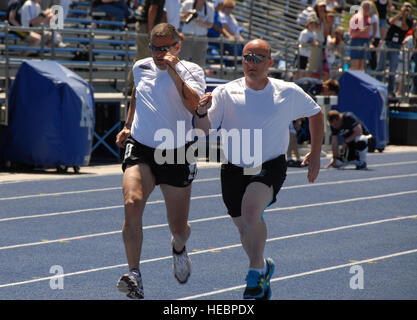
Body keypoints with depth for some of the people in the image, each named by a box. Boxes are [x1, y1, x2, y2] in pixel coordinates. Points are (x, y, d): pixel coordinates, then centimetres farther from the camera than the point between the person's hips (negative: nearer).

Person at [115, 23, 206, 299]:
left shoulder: (191, 71, -5)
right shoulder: (141, 67, 7)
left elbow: (194, 105, -24)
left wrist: (173, 71, -26)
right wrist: (127, 126, 27)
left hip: (177, 154, -2)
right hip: (140, 149, 2)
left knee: (178, 227, 8)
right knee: (132, 204, -27)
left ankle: (179, 247, 47)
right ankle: (134, 275, -24)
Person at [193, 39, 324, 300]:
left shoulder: (289, 93, -2)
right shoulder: (226, 93, -4)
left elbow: (316, 113, 15)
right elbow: (204, 128, -9)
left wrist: (315, 154, 12)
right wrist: (201, 112, -32)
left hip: (271, 167, -3)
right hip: (234, 170, 3)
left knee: (251, 208, -29)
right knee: (244, 227, 13)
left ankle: (256, 272, -14)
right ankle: (263, 267, 43)